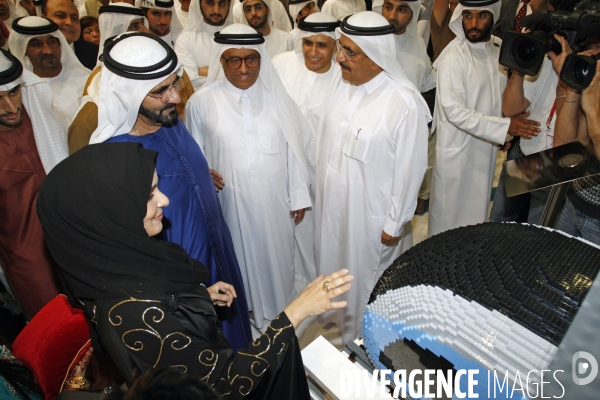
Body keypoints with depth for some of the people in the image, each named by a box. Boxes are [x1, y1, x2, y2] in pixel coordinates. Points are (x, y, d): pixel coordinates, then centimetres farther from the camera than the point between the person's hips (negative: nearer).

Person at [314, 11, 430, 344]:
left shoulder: (405, 103, -25)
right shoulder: (342, 82, -5)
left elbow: (409, 169, -18)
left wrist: (396, 224, -12)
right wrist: (320, 189, 11)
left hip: (371, 213, -6)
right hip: (332, 202, 6)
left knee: (366, 275, 16)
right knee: (334, 261, 26)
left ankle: (362, 336, 44)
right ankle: (336, 313, 55)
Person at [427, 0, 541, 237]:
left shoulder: (497, 54, 6)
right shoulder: (453, 57, -16)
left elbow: (499, 100, 15)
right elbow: (454, 111, -22)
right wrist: (505, 127, -24)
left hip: (485, 148, 7)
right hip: (457, 151, -7)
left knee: (476, 211, 19)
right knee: (450, 215, 6)